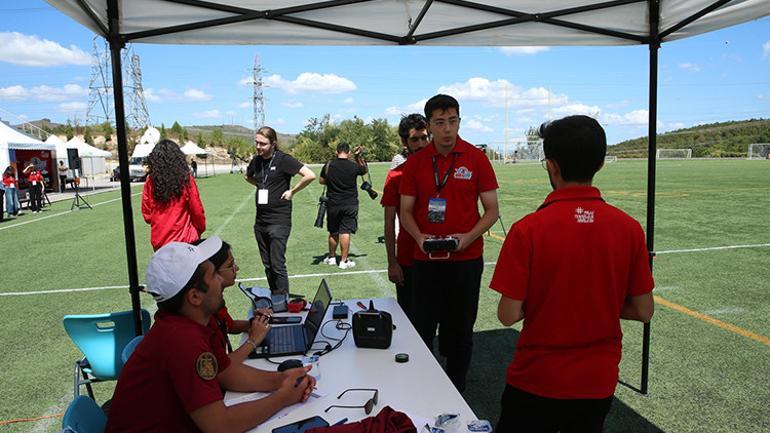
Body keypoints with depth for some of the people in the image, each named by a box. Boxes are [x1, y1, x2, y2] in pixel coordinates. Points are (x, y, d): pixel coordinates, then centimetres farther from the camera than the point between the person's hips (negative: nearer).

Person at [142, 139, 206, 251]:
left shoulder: (150, 181, -5)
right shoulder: (185, 179, -10)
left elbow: (146, 213, 3)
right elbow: (197, 210, -4)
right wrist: (200, 229, 13)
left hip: (159, 241, 2)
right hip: (184, 239, -2)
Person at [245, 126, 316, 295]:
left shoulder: (283, 159, -11)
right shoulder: (256, 160, 8)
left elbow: (310, 175, -20)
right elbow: (247, 177, 30)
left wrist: (292, 191, -11)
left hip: (279, 220, -7)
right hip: (260, 221, 7)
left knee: (277, 265, -6)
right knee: (267, 265, 14)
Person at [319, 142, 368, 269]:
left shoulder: (329, 165, -1)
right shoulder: (354, 166, -8)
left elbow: (321, 181, 10)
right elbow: (364, 169, 13)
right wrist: (358, 156, 8)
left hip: (332, 204, 3)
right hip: (349, 204, -2)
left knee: (333, 232, 15)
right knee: (345, 232, -1)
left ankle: (331, 257, 28)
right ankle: (344, 261, 2)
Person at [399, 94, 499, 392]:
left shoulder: (476, 158, -4)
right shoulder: (415, 163, 1)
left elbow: (491, 210, -1)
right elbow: (406, 211, 5)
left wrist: (468, 237, -18)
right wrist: (419, 237, -15)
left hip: (466, 258, -1)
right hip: (426, 259, 1)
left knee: (460, 330, 13)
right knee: (422, 328, 7)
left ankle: (456, 392, 32)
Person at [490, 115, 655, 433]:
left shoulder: (528, 230, -21)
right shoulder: (629, 228, -10)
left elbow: (509, 315, -18)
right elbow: (643, 311, -2)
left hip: (536, 381, -3)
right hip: (599, 382, 4)